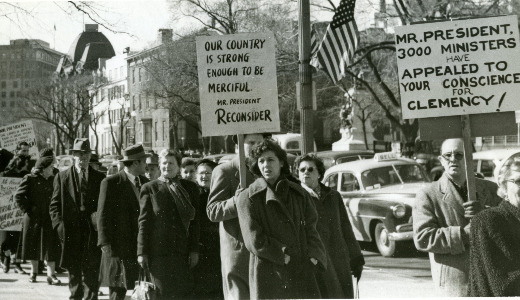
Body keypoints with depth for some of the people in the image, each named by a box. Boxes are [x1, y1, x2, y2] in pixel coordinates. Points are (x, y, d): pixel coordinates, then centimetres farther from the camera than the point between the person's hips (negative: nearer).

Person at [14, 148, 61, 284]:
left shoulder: (54, 180, 7)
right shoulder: (30, 179, -6)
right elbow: (18, 196, -6)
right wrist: (27, 210, -9)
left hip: (50, 218, 3)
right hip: (34, 218, -3)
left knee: (51, 247, -2)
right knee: (33, 246, 8)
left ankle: (51, 274, 0)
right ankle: (34, 272, 22)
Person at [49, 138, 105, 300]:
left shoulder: (100, 177, 10)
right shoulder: (62, 177, 8)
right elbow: (54, 205, 6)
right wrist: (59, 225, -6)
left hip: (92, 230, 0)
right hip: (71, 230, 0)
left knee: (91, 268, -6)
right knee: (73, 269, 6)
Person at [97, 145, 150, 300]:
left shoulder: (145, 182, 13)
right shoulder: (110, 183, -5)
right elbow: (103, 216, -7)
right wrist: (106, 244, -12)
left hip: (143, 246, 5)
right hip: (120, 247, -5)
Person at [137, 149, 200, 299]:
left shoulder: (190, 188, 11)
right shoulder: (150, 188, 7)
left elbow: (194, 220, 8)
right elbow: (144, 222, 3)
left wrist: (194, 250, 1)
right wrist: (142, 252, -2)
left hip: (183, 252, 2)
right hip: (158, 252, -1)